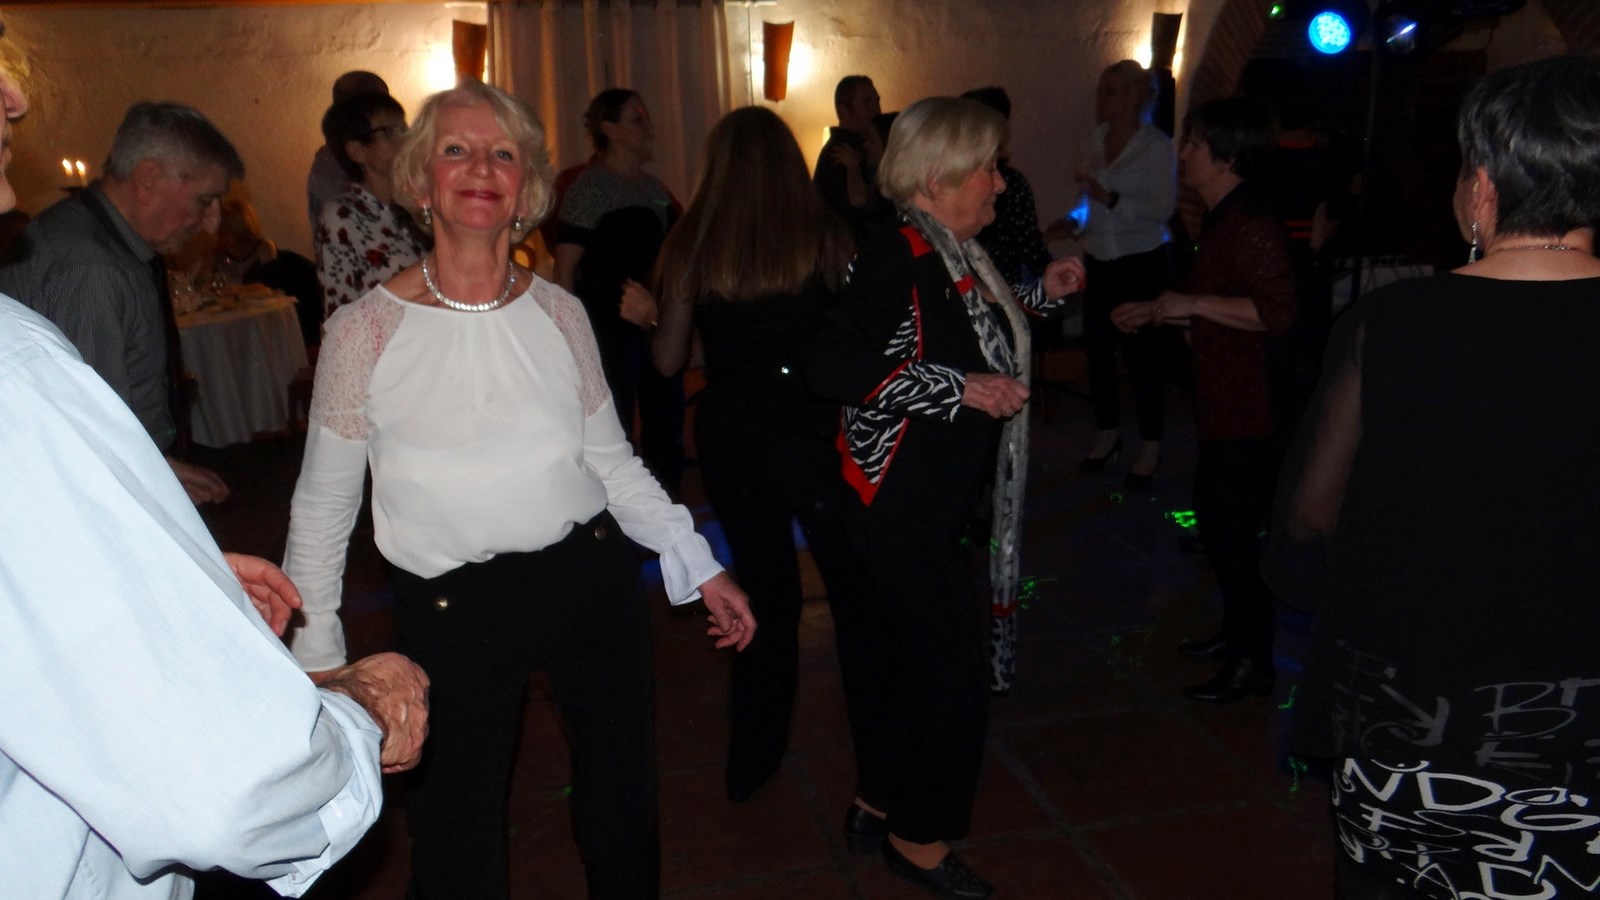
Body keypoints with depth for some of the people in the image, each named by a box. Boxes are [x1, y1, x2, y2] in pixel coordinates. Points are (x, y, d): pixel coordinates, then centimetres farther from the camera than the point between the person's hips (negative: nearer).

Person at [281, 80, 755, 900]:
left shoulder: (559, 313, 0)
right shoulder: (364, 332, -9)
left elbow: (611, 458, 7)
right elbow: (321, 508, -1)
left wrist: (698, 566, 4)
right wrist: (315, 658, 0)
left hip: (592, 577, 3)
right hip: (452, 608, -2)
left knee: (622, 791, 20)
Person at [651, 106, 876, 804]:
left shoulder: (689, 249, -6)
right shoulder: (825, 238, -8)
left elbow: (668, 361, -2)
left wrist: (646, 319, 18)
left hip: (728, 438, 2)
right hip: (812, 432, -2)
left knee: (766, 592, 17)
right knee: (854, 588, 17)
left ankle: (752, 760, 28)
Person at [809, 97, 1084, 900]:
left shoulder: (956, 258, 8)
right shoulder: (899, 259, -21)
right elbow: (832, 365, -30)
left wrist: (1039, 296, 12)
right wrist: (958, 387, -30)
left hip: (936, 502, 10)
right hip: (901, 505, -10)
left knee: (912, 659, 21)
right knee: (955, 670, 1)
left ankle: (876, 805, 39)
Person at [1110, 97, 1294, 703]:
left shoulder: (1251, 228, -19)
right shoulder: (1221, 222, 14)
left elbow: (1277, 312, -30)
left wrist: (1192, 302, -24)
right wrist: (1155, 313, 21)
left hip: (1250, 413, -11)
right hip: (1225, 406, 11)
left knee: (1234, 533, -2)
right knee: (1217, 523, 19)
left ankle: (1252, 663, 12)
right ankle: (1236, 635, 35)